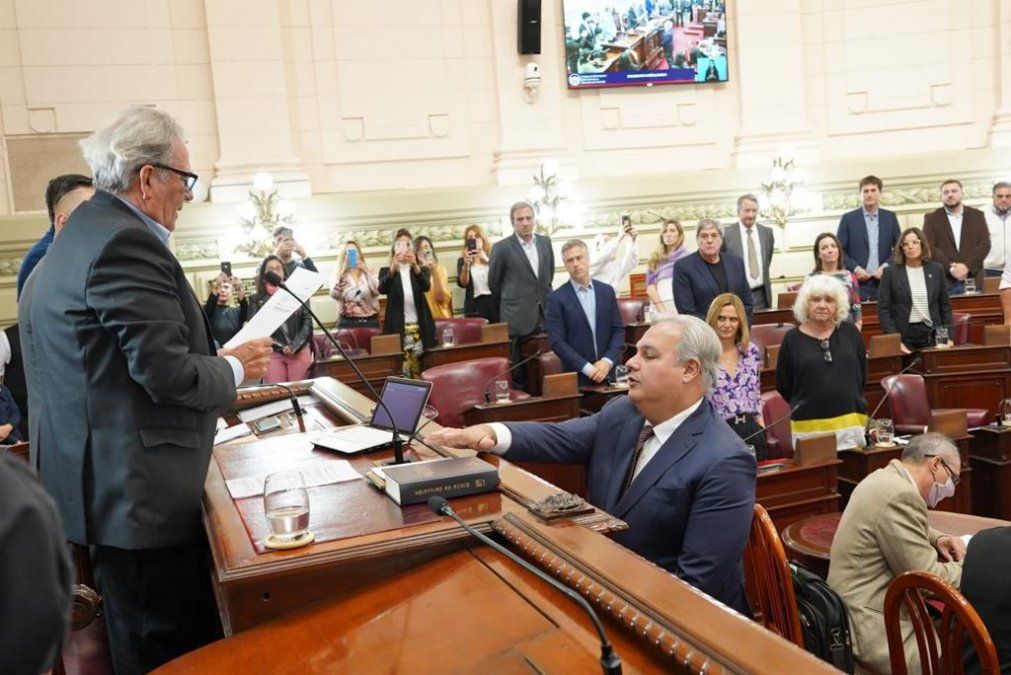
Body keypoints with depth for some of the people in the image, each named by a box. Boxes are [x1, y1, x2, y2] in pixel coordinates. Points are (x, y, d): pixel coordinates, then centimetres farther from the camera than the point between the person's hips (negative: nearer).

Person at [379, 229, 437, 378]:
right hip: (397, 326, -1)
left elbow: (426, 287, -9)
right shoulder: (386, 271, 9)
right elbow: (382, 289, -10)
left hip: (419, 325, 1)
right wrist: (393, 268, -25)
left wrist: (415, 267, -26)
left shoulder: (421, 270, 12)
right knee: (401, 365, -9)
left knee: (419, 363, -1)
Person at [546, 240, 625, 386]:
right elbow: (556, 341, -8)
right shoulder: (556, 298, -3)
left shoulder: (607, 291, 8)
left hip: (609, 372, 3)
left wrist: (607, 361, -9)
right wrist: (587, 367, -14)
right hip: (577, 376, -3)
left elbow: (619, 330, 6)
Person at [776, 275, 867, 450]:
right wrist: (803, 406, 9)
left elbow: (862, 373, 16)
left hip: (851, 422, 2)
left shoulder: (850, 332, 8)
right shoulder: (792, 339, 0)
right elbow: (783, 386, 6)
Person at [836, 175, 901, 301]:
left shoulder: (890, 217, 12)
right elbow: (839, 250, 3)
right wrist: (855, 268, -9)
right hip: (858, 282, -2)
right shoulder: (848, 218, 6)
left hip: (884, 281, 2)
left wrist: (886, 266, -5)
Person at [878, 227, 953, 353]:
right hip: (903, 336, -2)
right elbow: (883, 309, -5)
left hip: (931, 335, 2)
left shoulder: (936, 270, 7)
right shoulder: (891, 272, -1)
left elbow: (945, 306, 11)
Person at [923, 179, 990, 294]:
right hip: (943, 281, -1)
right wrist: (950, 267, -14)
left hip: (972, 279, 2)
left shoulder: (977, 215, 12)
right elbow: (929, 247, -3)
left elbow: (985, 244, 3)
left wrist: (967, 266, -12)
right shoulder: (931, 218, 8)